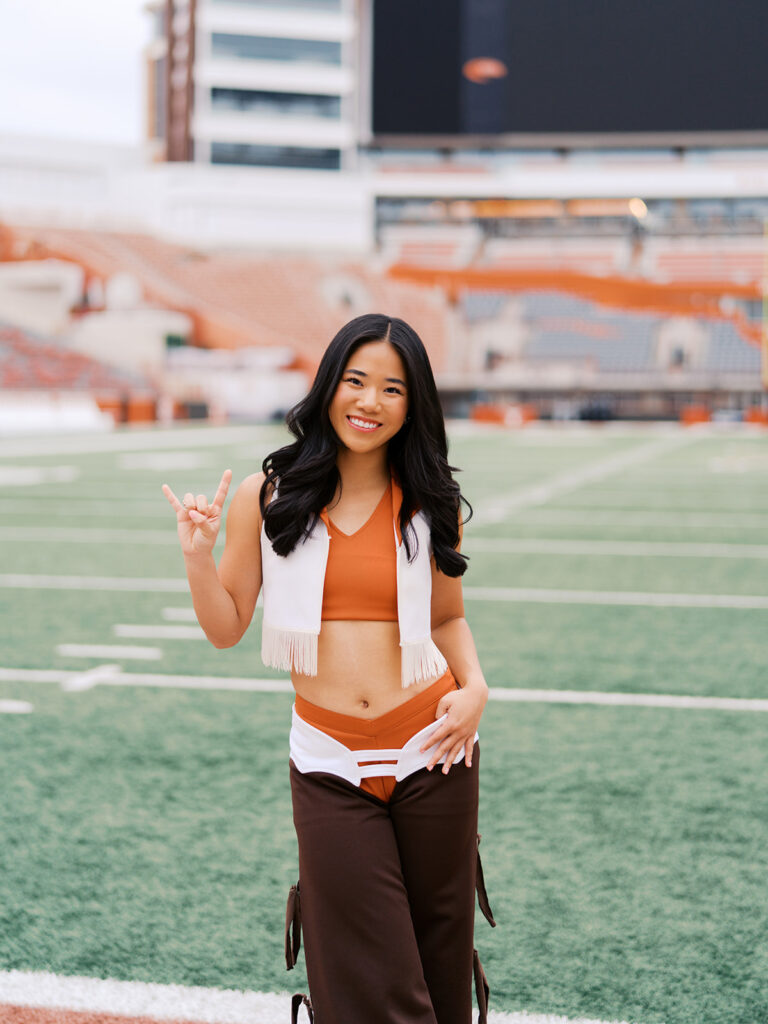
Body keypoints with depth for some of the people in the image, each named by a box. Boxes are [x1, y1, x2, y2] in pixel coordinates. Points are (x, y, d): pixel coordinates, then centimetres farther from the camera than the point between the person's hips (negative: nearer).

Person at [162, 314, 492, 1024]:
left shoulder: (429, 503, 3)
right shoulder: (267, 496, -1)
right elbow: (226, 628, 5)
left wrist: (475, 686, -3)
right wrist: (198, 554, -11)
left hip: (431, 753, 1)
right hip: (331, 765, -1)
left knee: (441, 957, 11)